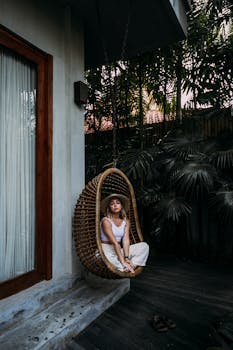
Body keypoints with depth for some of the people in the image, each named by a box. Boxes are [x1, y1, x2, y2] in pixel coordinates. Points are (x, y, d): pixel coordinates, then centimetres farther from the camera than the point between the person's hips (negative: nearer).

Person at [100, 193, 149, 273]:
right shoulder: (106, 221, -14)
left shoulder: (126, 221, 4)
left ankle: (133, 265, -27)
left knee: (144, 246, -10)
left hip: (119, 250, 6)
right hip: (107, 250, -6)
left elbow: (126, 240, -8)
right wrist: (123, 261, -27)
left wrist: (126, 257, -22)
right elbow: (114, 242, -22)